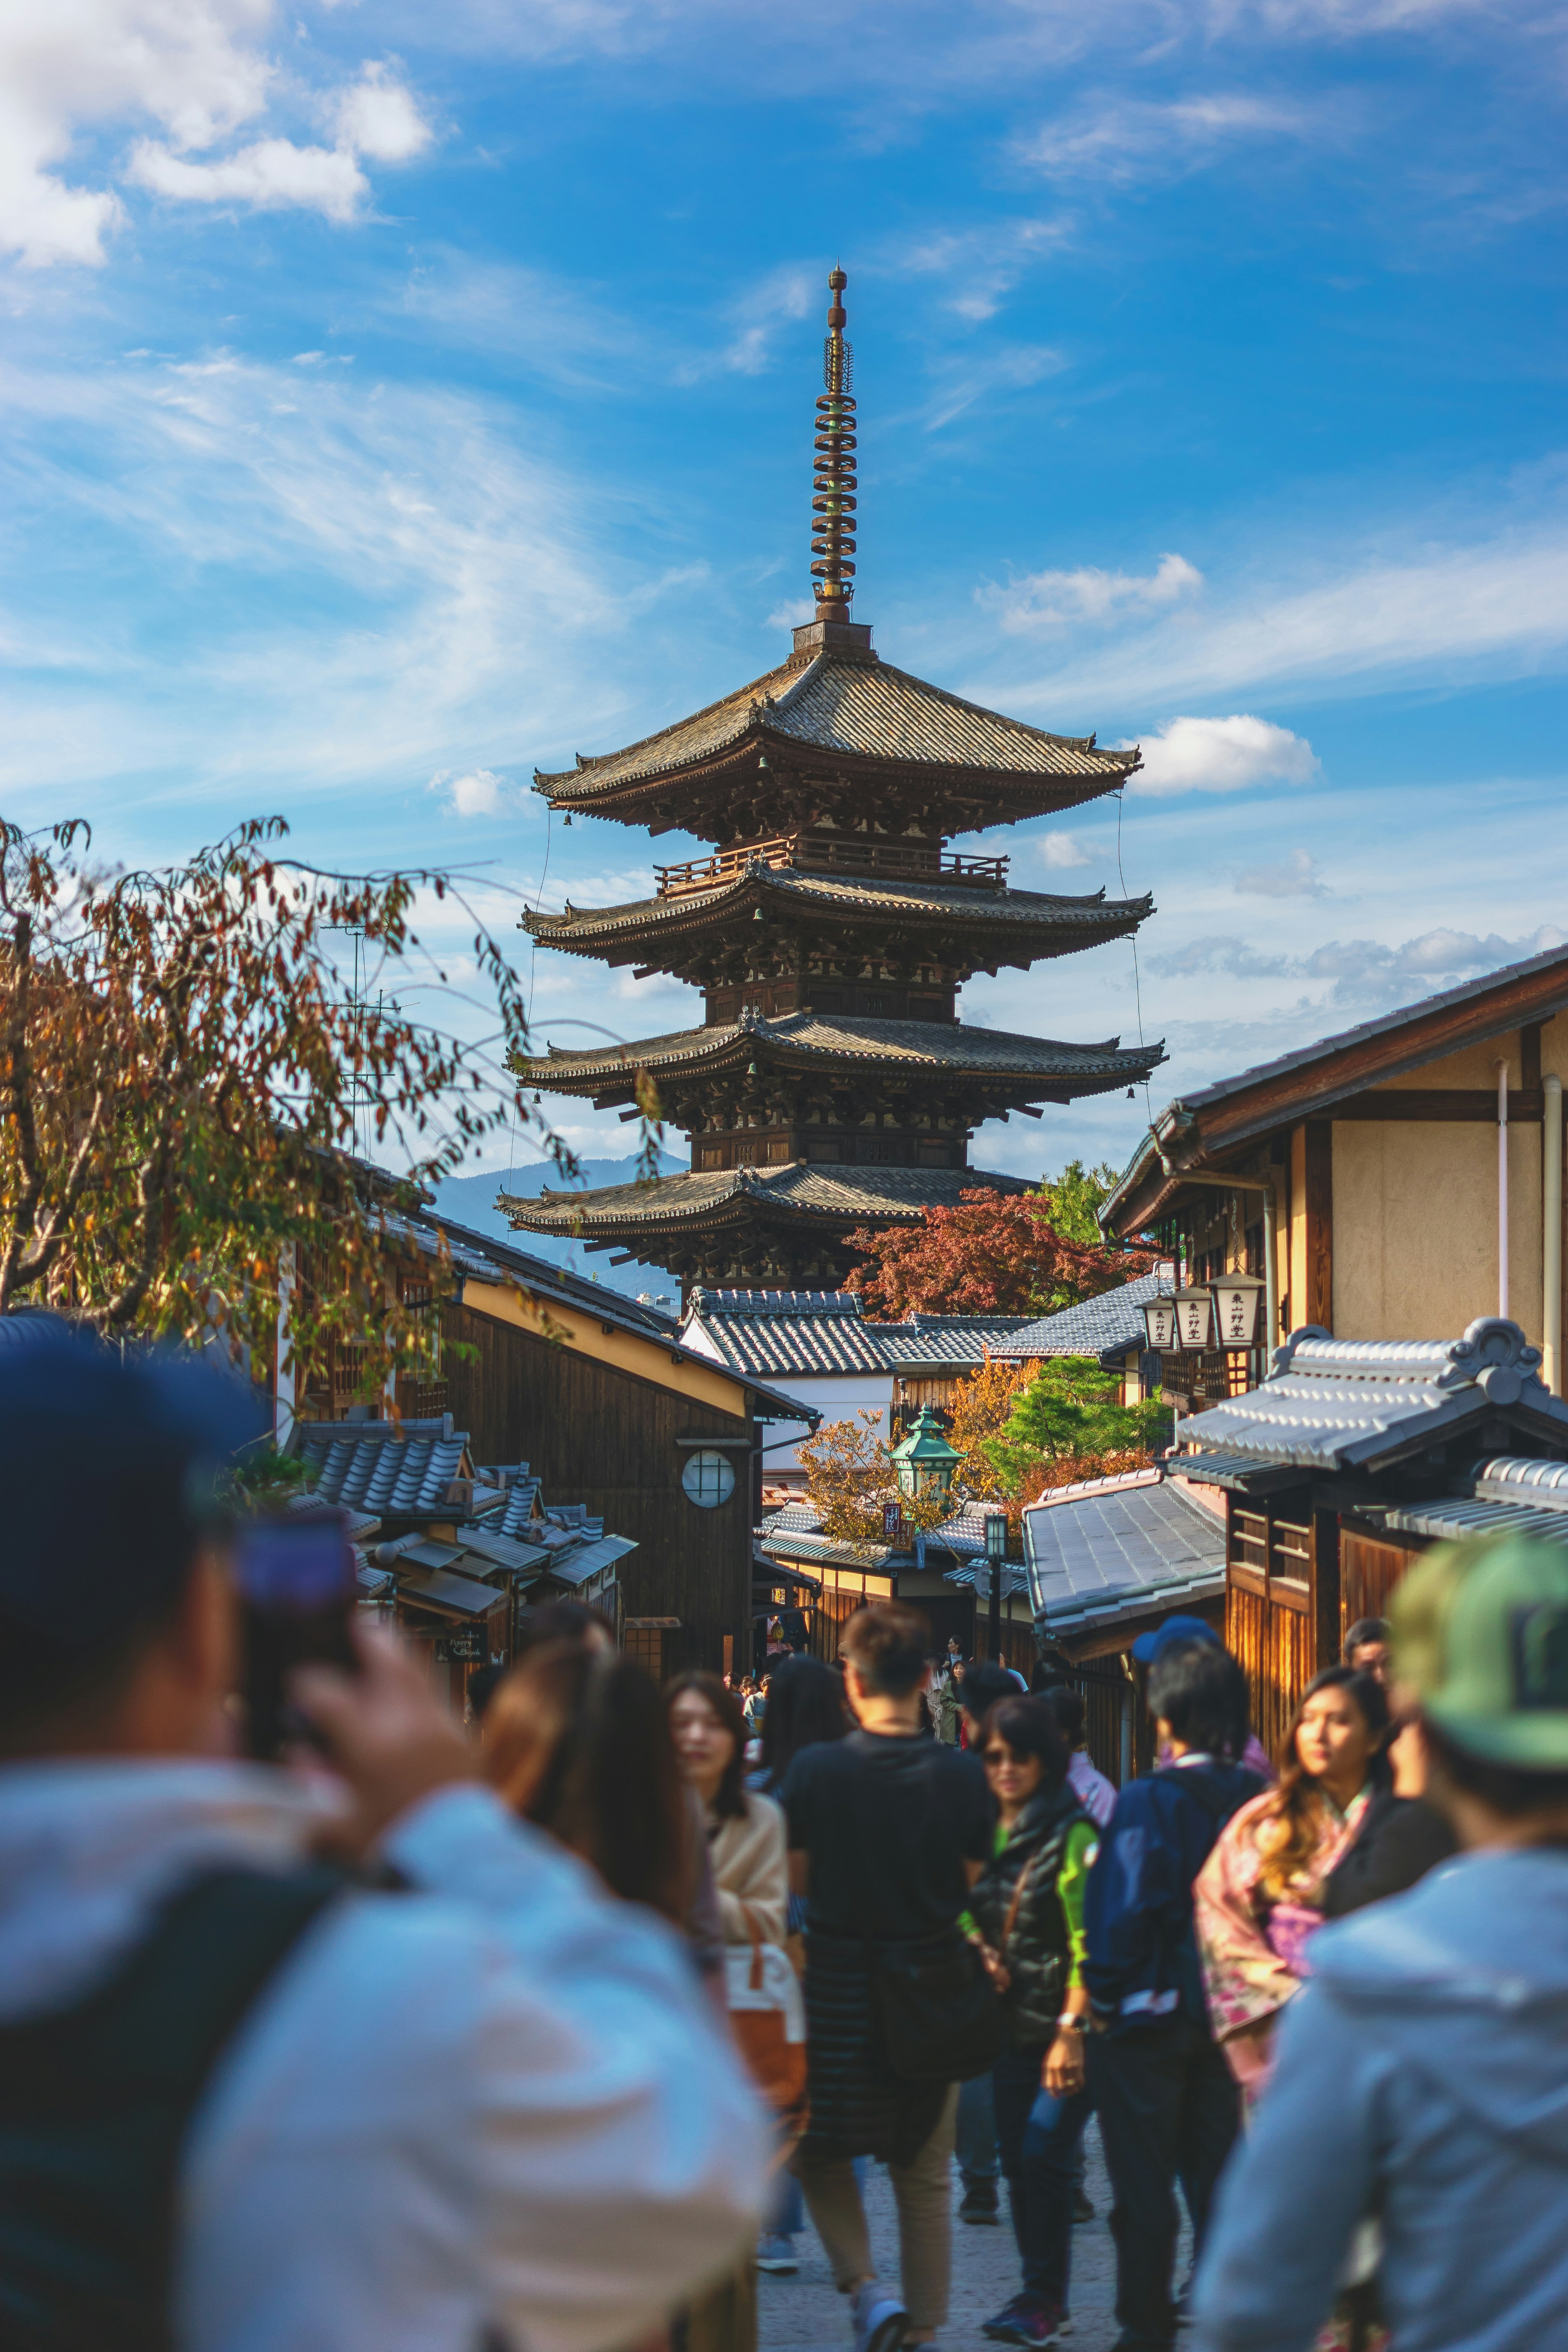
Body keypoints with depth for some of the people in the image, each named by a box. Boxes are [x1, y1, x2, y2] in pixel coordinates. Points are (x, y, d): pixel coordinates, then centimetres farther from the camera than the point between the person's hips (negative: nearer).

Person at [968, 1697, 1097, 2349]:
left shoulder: (1072, 1834, -11)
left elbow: (1086, 1941, -14)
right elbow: (965, 1911, 21)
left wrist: (1072, 2030, -19)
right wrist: (981, 1951, 0)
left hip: (1064, 2027, -6)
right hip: (1009, 2026, 6)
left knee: (1043, 2157, -11)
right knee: (1017, 2161, 8)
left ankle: (1043, 2297, 2)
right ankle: (1041, 2293, 20)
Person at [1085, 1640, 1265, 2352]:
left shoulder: (1147, 1801, -18)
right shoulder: (1254, 1799, -4)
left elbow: (1124, 1910, -19)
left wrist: (1103, 1997, -7)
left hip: (1152, 2009, -5)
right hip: (1226, 2015, 5)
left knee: (1143, 2186, 7)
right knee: (1217, 2177, 16)